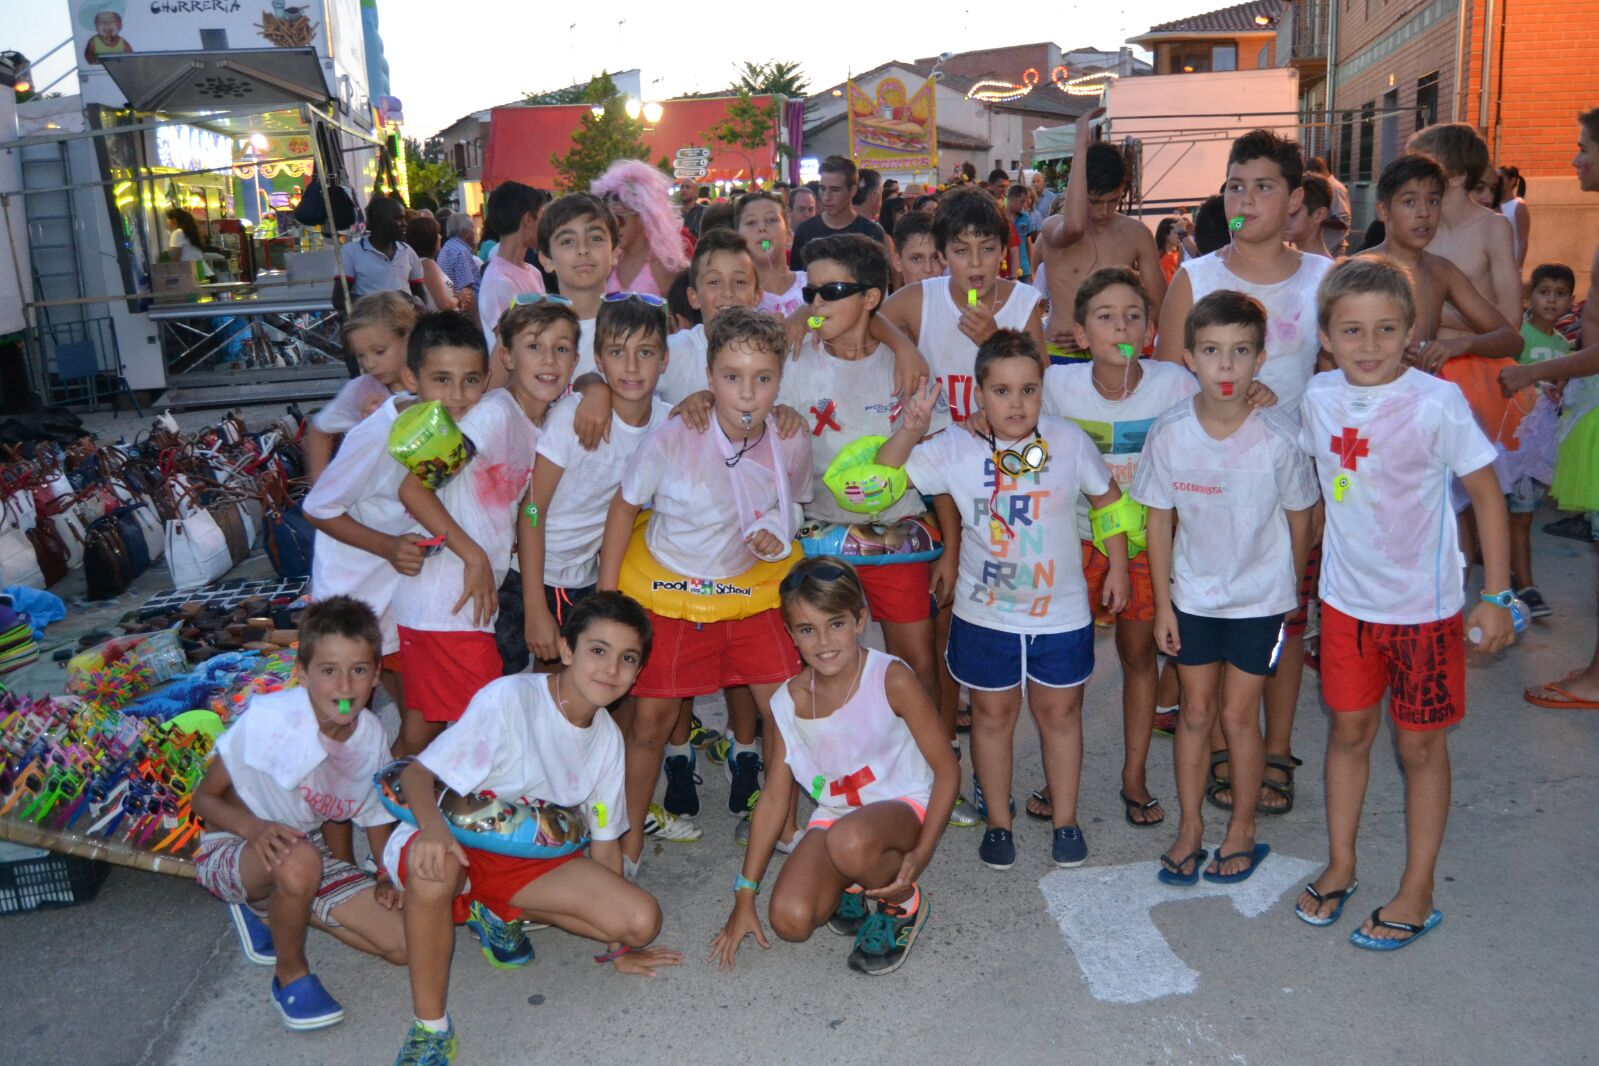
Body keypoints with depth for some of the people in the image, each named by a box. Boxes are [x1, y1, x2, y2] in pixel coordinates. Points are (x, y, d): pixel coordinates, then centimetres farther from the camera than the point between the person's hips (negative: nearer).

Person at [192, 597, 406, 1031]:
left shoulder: (371, 736, -12)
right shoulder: (269, 717, -27)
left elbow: (377, 812, 5)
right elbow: (204, 798, -16)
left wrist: (386, 878, -12)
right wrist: (256, 829, -35)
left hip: (308, 852, 5)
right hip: (231, 849, -5)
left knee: (402, 944, -8)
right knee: (299, 862, -40)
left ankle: (270, 908, 13)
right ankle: (291, 974, -9)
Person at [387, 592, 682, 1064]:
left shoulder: (607, 738, -2)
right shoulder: (509, 699, -22)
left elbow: (604, 840, 5)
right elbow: (417, 772, -25)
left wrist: (617, 945, 8)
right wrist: (432, 826, -48)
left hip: (532, 857, 5)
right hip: (460, 843, -5)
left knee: (642, 920, -13)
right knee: (432, 869, -42)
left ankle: (500, 913, 6)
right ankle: (429, 1027, -20)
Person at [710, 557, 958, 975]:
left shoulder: (891, 680, -18)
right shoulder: (788, 701, -5)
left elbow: (947, 769, -11)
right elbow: (774, 796, 2)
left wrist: (920, 854, -21)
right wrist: (744, 897, 2)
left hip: (902, 808, -4)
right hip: (834, 814, 4)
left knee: (850, 841, -38)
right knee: (789, 919, -20)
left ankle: (905, 903, -3)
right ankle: (853, 885, 15)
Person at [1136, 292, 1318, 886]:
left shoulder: (1279, 438, -19)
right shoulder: (1169, 433, -14)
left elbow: (1299, 519, -3)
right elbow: (1160, 521, -4)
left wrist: (1290, 589, 9)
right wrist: (1162, 604, -1)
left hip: (1259, 597, -2)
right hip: (1192, 596, 2)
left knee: (1238, 716, 6)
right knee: (1195, 711, 13)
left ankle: (1242, 829, 28)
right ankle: (1190, 827, 30)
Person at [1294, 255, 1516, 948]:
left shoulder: (1437, 401, -18)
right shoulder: (1319, 397, -5)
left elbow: (1485, 493, -10)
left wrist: (1496, 596, -10)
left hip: (1424, 604, -3)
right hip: (1346, 599, 4)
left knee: (1420, 744, 8)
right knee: (1348, 729, 15)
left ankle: (1417, 891, 24)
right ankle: (1340, 865, 32)